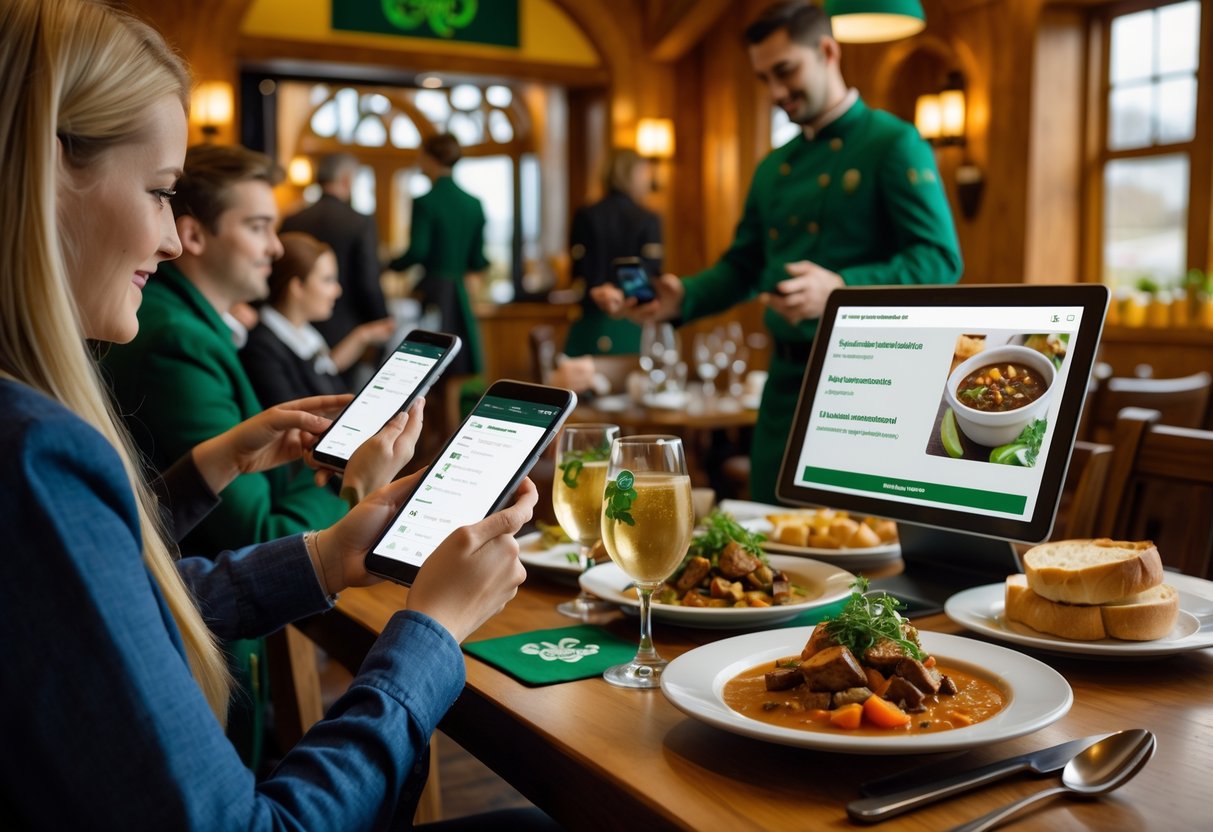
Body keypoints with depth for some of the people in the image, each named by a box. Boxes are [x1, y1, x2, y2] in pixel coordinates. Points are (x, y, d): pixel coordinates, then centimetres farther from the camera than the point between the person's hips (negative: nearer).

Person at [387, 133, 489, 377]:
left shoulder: (425, 202, -10)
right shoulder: (474, 204, 6)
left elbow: (417, 252, -15)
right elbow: (477, 261, 7)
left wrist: (391, 266, 2)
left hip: (431, 293, -5)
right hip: (460, 297, 5)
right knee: (461, 376, 7)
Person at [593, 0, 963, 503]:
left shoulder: (894, 145, -6)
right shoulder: (774, 168, 15)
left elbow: (940, 260, -15)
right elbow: (742, 268, 19)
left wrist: (841, 289, -30)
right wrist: (680, 300, 0)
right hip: (786, 379, 7)